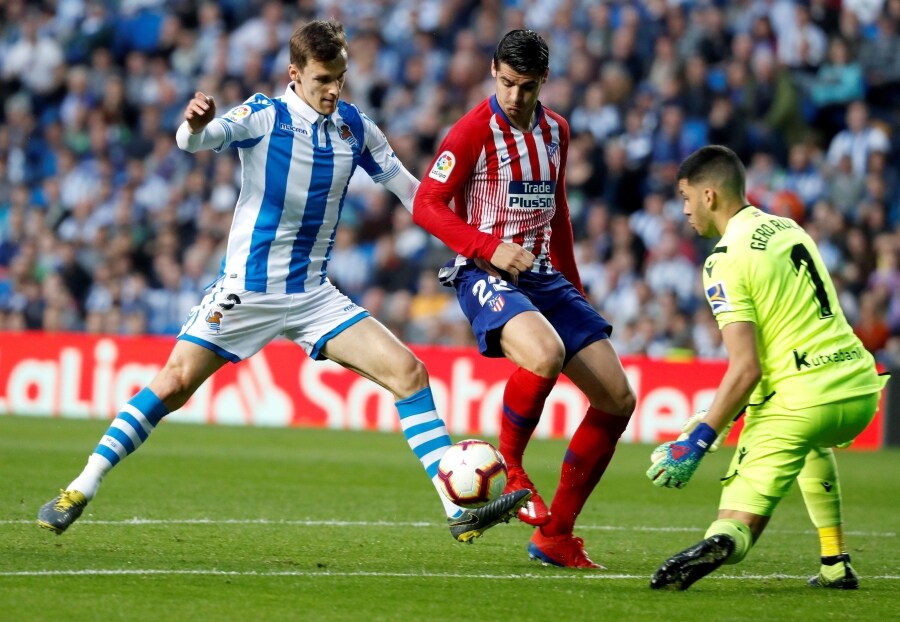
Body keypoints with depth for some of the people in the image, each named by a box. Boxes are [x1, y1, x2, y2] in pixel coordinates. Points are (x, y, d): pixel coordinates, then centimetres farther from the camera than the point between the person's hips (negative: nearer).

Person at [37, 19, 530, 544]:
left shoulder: (355, 127, 4)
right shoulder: (265, 116, -11)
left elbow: (406, 186, 16)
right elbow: (199, 140, -28)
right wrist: (195, 124, -53)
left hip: (314, 297, 4)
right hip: (246, 289, -4)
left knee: (408, 371, -9)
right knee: (174, 384, -10)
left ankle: (460, 512, -8)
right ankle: (80, 490, 3)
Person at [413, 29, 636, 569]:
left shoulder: (556, 130, 12)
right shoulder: (474, 130, -8)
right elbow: (427, 206, -11)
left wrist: (575, 287, 21)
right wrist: (491, 247, -22)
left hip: (543, 276, 7)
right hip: (486, 276, -7)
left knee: (618, 398, -1)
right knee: (545, 353, -38)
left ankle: (556, 535, 7)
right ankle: (507, 467, -13)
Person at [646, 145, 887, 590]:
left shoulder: (725, 261, -9)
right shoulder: (789, 228, 15)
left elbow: (746, 368, -16)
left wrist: (696, 443, -12)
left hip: (805, 399, -7)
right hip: (861, 386, 7)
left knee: (738, 526, -4)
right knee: (815, 441, 42)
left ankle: (718, 544, -40)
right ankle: (835, 565, 33)